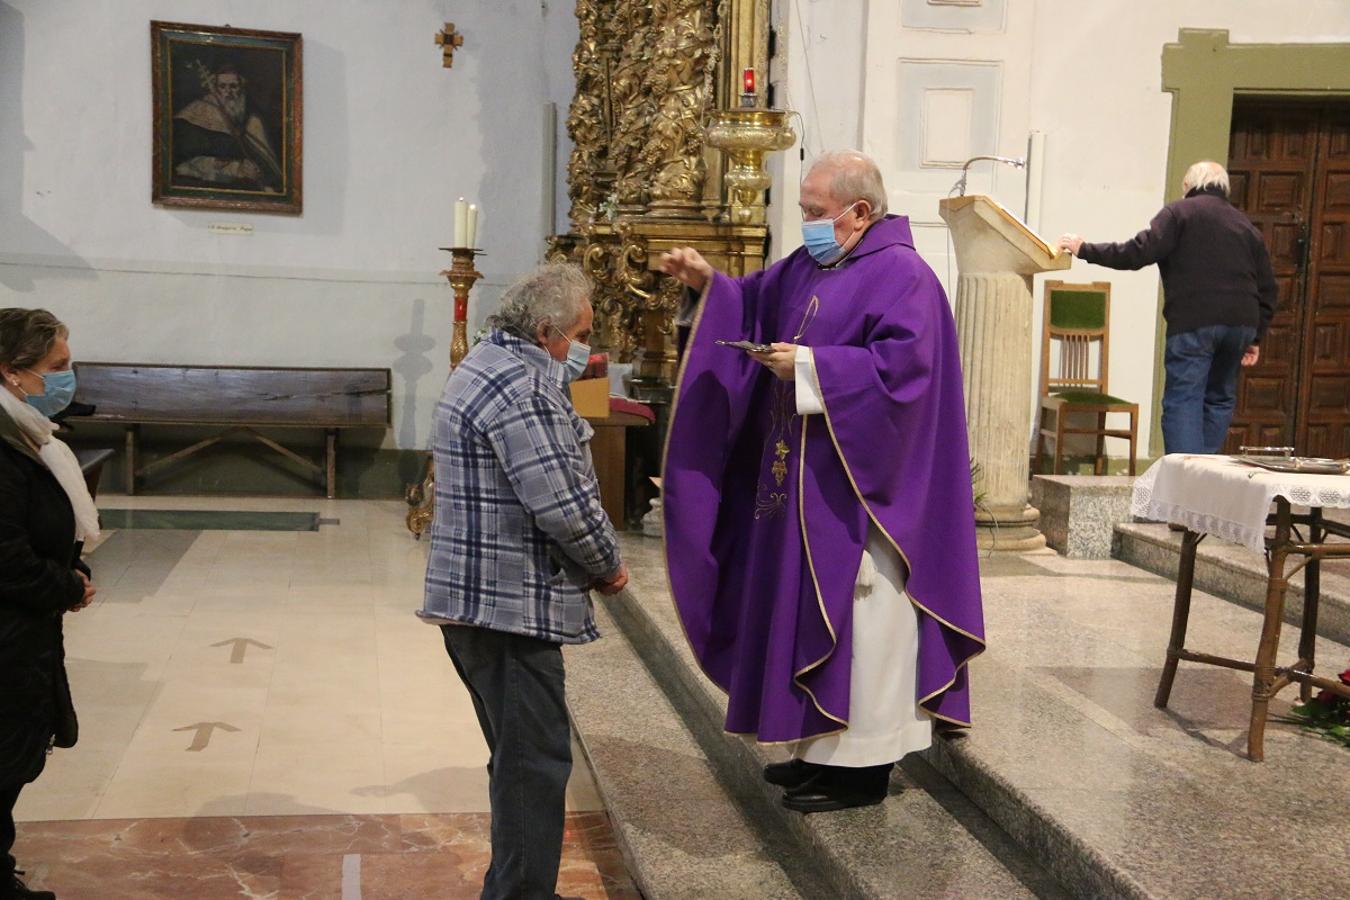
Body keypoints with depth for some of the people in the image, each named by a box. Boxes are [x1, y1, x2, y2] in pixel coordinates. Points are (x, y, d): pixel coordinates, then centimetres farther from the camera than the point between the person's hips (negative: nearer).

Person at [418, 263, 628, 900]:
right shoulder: (524, 387, -19)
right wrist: (609, 567, -8)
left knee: (520, 756, 19)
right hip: (513, 606, -11)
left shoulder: (486, 361, 13)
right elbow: (564, 505, -23)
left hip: (473, 601, 11)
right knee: (534, 760, -4)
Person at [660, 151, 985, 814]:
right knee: (812, 605, 14)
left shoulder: (900, 275, -14)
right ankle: (824, 745, 25)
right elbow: (758, 302, 22)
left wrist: (811, 366, -22)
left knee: (857, 610, -4)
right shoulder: (810, 266, 14)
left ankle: (863, 764, 6)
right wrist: (708, 283, 5)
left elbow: (902, 363, -24)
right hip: (805, 481, 10)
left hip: (859, 484, -9)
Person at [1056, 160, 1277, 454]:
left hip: (1193, 323, -5)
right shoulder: (1246, 226, 21)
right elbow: (1267, 289, 19)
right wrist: (1256, 338, 23)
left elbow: (1138, 253, -10)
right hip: (1241, 324, 5)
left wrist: (1085, 250, -3)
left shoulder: (1178, 213, 3)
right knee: (1219, 400, 16)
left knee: (1182, 402, -6)